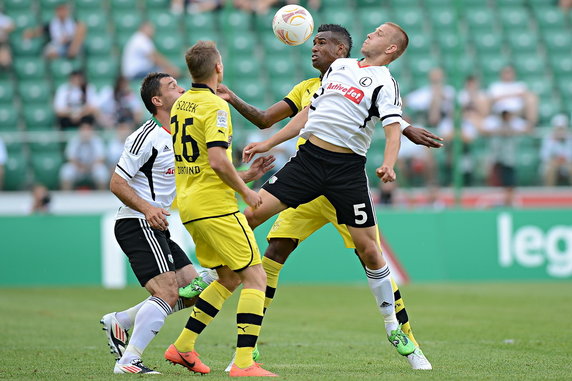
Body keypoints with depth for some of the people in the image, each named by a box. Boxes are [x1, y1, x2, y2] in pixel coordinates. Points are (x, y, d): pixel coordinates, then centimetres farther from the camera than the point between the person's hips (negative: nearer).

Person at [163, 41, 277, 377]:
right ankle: (244, 362, -15)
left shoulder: (181, 104, 14)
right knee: (256, 277, -6)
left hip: (188, 206, 9)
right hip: (216, 206, -9)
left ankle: (183, 346, 18)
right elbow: (218, 160, -23)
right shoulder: (215, 105, -13)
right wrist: (245, 191, -9)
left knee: (229, 278, 20)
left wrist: (242, 176, 19)